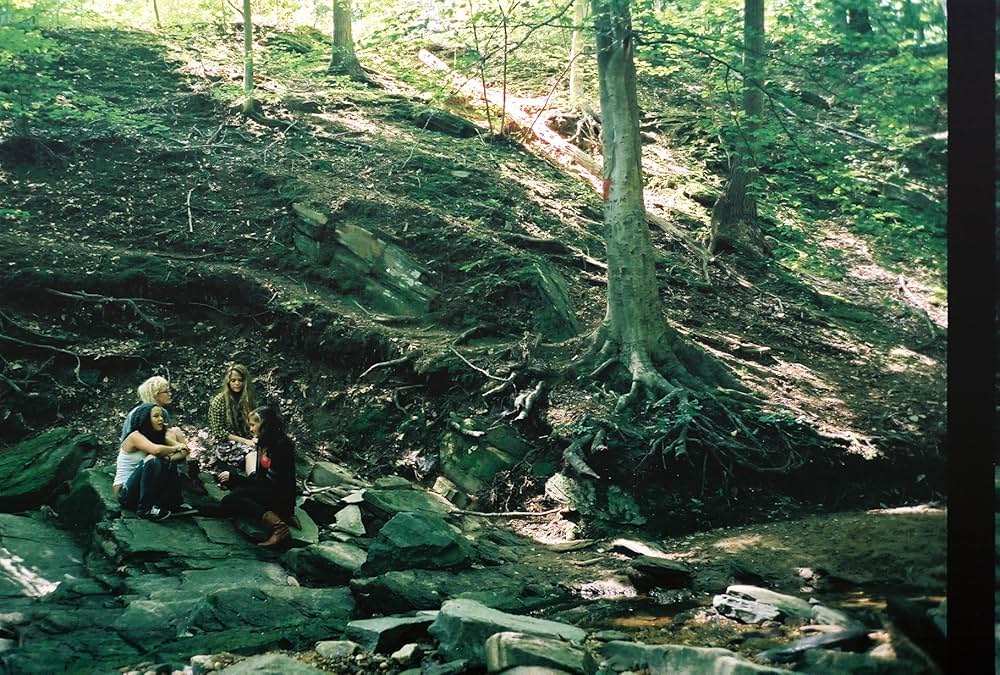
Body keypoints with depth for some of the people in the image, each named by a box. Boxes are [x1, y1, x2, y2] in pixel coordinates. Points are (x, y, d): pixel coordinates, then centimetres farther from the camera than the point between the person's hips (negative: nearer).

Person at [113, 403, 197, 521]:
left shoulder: (155, 436, 9)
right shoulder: (135, 436, -13)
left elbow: (183, 450, 0)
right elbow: (156, 450, -33)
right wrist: (175, 449, -16)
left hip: (142, 490, 8)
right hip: (124, 493, -8)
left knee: (169, 464, -4)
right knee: (151, 461, -29)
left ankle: (174, 505, -7)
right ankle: (145, 509, -25)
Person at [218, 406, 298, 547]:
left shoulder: (281, 445, -16)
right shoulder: (263, 443, 11)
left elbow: (269, 481, -19)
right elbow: (258, 476, 12)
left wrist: (233, 478, -15)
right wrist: (230, 482, 1)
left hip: (280, 496, -10)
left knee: (231, 500, -20)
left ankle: (276, 524, -30)